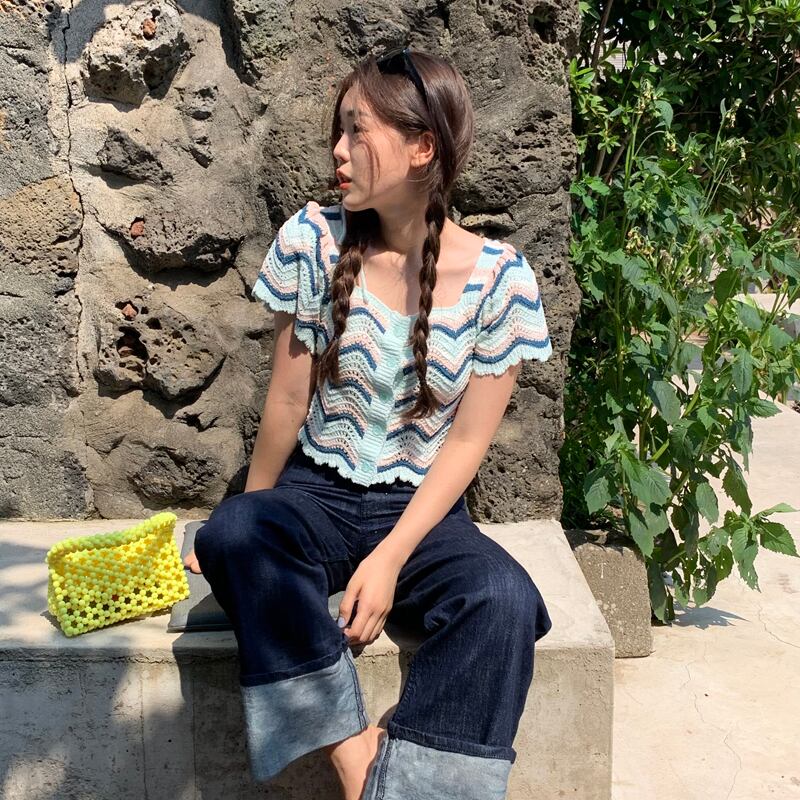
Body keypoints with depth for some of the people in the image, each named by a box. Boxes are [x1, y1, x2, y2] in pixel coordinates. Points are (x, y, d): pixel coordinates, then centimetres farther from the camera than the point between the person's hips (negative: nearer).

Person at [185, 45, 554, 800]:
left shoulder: (500, 278, -9)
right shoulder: (312, 238, -6)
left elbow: (467, 441, -8)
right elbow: (288, 399, -2)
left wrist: (390, 559, -16)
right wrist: (251, 512, 2)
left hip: (423, 510, -1)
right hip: (315, 493, 1)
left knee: (504, 600, -32)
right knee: (234, 535, -33)